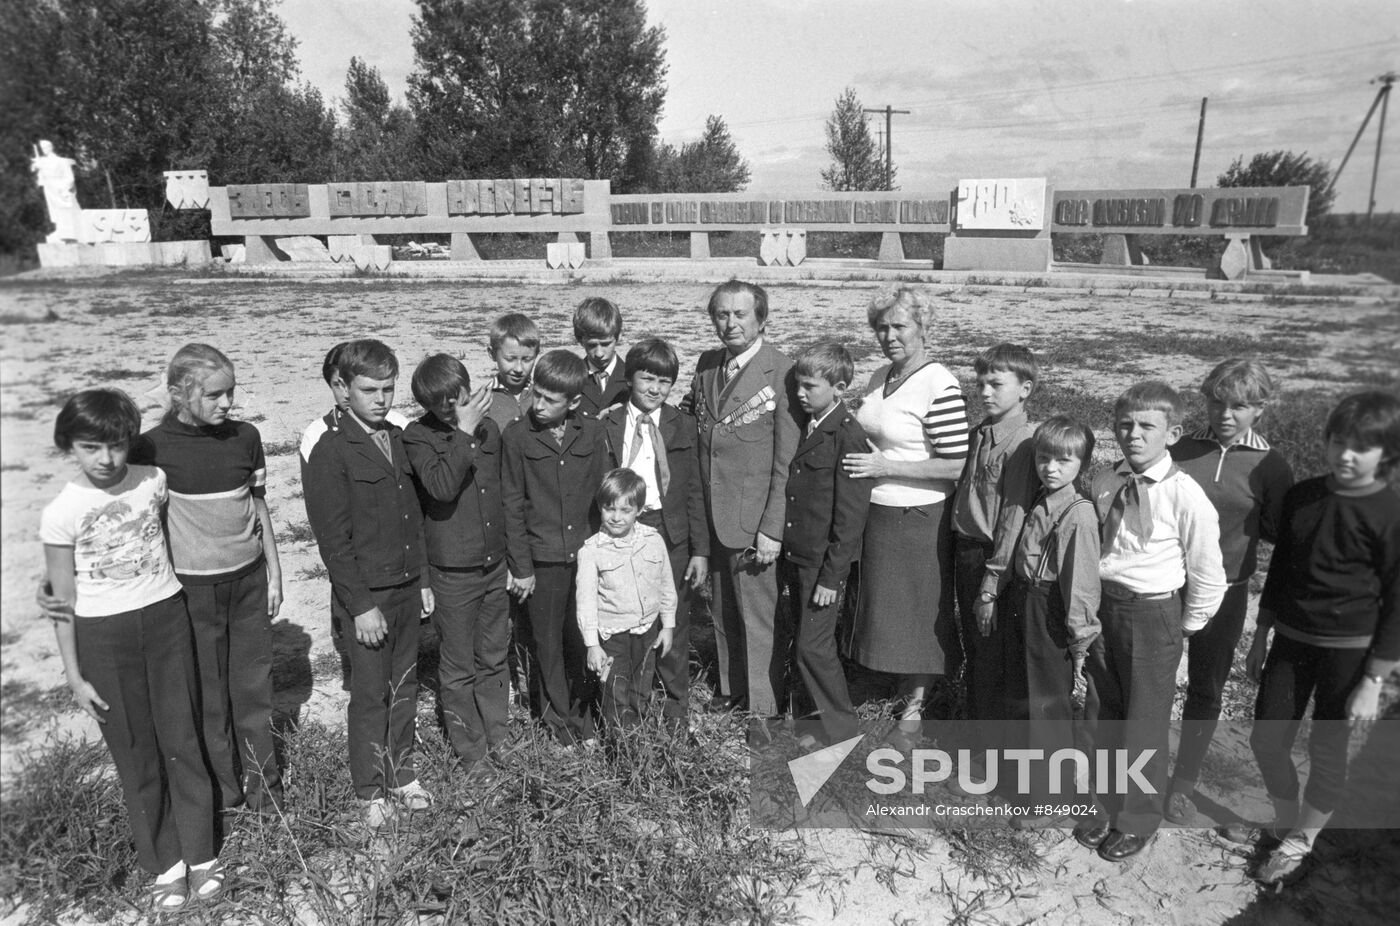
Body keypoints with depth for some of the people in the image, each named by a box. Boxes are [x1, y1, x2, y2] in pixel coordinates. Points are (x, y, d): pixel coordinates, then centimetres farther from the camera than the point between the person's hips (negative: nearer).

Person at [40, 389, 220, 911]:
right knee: (135, 755, 10)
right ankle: (165, 864, 27)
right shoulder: (61, 513, -10)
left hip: (166, 618, 2)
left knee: (182, 742, 9)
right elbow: (63, 600, -3)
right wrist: (74, 676, -2)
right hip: (103, 636, -1)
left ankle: (200, 854, 25)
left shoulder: (154, 481, -5)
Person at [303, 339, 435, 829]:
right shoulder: (331, 452, -13)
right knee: (370, 695, 5)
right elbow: (333, 539, -15)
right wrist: (361, 605, -16)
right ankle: (371, 792, 22)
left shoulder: (396, 440, 9)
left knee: (404, 686, 16)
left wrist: (423, 579, 13)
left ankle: (402, 774, 32)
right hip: (367, 595, -6)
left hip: (406, 588, 7)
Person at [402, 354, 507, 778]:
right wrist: (464, 433, -30)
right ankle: (471, 751, 24)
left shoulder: (488, 428, 2)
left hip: (495, 564, 4)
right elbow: (442, 487, -30)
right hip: (453, 571, -4)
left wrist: (514, 558, 14)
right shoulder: (418, 437, -12)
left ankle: (497, 740, 32)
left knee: (494, 658, 16)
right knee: (458, 667, 8)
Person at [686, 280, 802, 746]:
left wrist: (772, 528, -15)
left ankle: (763, 707, 16)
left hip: (752, 519, -6)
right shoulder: (706, 365, 6)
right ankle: (732, 686, 36)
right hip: (708, 516, 6)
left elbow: (786, 461, -14)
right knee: (722, 611, 18)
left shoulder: (782, 373, -13)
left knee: (761, 616, 2)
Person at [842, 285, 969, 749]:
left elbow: (955, 466, -19)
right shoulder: (879, 378, 8)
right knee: (883, 607, 17)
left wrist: (886, 466, -20)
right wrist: (857, 454, 5)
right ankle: (901, 688, 37)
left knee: (918, 614, 8)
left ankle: (914, 711, 25)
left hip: (918, 520, -7)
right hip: (874, 514, 8)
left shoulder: (940, 387, -17)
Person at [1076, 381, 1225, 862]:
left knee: (1145, 723, 11)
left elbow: (1208, 575, -10)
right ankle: (1104, 807, 37)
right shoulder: (1104, 484, -2)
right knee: (1103, 715, 17)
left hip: (1153, 613, -5)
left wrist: (1186, 626, -2)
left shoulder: (1185, 495, -17)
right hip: (1101, 605, 5)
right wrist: (1090, 606, 8)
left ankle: (1137, 821, 32)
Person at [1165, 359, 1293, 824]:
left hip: (1222, 593, -1)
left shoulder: (1269, 467, -6)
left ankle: (1183, 785, 30)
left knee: (1205, 690, 13)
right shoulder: (1180, 450, -3)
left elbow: (1280, 533, 0)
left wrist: (1241, 523, -15)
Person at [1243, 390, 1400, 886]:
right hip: (1291, 638, 5)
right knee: (1266, 738, 8)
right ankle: (1287, 821, 33)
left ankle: (1300, 841, 31)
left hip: (1350, 649, -4)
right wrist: (1261, 637, 12)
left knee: (1326, 750, 9)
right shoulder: (1301, 496, 0)